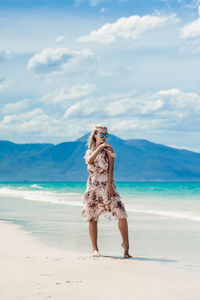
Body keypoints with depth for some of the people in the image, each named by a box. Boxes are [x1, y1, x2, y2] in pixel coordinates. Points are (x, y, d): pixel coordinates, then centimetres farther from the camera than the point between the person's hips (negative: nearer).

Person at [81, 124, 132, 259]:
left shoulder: (108, 148, 3)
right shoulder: (89, 151, 12)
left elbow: (111, 167, -5)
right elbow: (89, 161, -10)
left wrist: (109, 185, -15)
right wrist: (99, 148, -18)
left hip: (107, 185, -3)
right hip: (93, 187, 3)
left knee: (121, 214, -13)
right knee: (92, 218, 2)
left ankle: (125, 243, 4)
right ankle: (95, 249, 11)